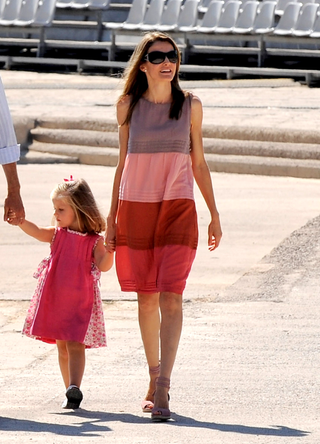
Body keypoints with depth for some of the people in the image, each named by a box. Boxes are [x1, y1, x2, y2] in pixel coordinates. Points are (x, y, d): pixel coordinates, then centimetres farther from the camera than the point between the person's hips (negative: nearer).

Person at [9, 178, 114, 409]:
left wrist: (109, 251, -30)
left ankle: (74, 388, -8)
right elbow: (37, 232, -9)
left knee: (75, 345, -7)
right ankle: (71, 393, 2)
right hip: (54, 300, 4)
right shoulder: (57, 234, 7)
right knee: (62, 347, 2)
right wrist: (19, 219, -25)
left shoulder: (94, 240, -1)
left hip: (80, 301, -4)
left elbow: (103, 266, -11)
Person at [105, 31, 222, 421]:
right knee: (147, 298, 7)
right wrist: (111, 217, 8)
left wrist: (215, 214, 11)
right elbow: (123, 163, 10)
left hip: (178, 207, -1)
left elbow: (198, 163, 11)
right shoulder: (128, 106, 4)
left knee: (171, 297, -13)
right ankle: (154, 378, 22)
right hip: (136, 207, 1)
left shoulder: (191, 106, 4)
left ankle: (162, 388, -19)